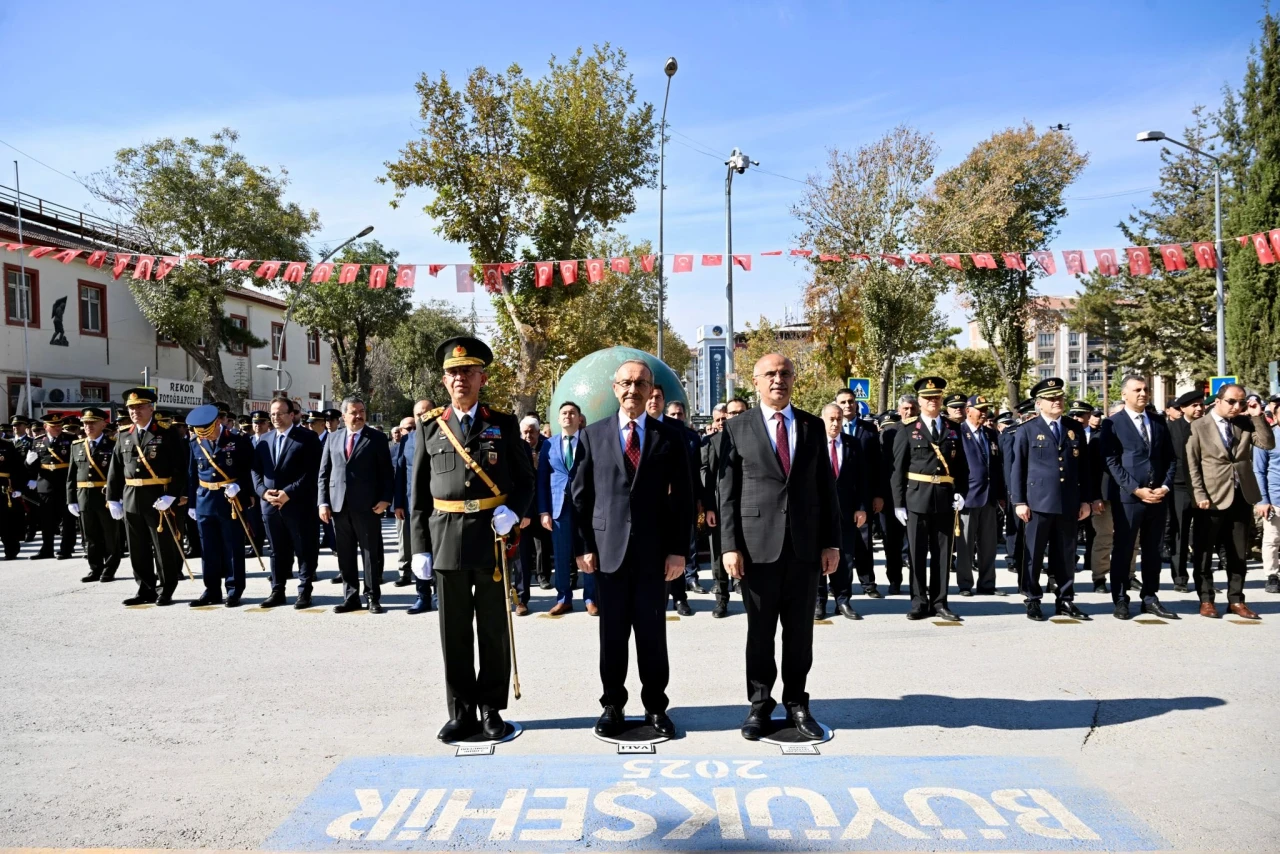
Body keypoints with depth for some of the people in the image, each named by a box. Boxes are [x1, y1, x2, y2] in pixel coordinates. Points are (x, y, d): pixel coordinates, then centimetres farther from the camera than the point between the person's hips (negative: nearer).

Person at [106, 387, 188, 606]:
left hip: (159, 500, -5)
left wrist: (171, 495, -18)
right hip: (131, 500, 6)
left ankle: (165, 591, 11)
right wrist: (113, 499, 8)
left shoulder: (167, 434, -4)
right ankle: (145, 590, 21)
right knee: (138, 549, 11)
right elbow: (115, 470, 15)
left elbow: (180, 468, -9)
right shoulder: (124, 437, 12)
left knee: (164, 548, 2)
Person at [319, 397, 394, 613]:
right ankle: (351, 597, 17)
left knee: (371, 554, 2)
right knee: (345, 555, 8)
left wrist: (385, 499, -11)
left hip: (367, 506, -3)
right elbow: (324, 473, 12)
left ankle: (373, 598, 10)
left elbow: (387, 472, -1)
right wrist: (323, 502, 3)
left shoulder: (377, 438, 2)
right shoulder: (333, 438, 12)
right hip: (339, 505, 4)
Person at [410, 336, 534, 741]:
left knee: (494, 630, 7)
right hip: (446, 539, 1)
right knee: (454, 631, 8)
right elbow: (419, 492, 7)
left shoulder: (504, 425, 5)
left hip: (493, 537, -1)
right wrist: (420, 546, 2)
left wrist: (513, 511, -13)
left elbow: (525, 479, 7)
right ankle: (461, 711, 20)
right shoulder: (429, 426, 7)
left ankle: (491, 708, 20)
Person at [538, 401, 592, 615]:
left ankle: (590, 598, 12)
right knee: (561, 556, 5)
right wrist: (543, 511, 0)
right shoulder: (548, 445, 11)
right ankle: (564, 599, 15)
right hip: (559, 507, 2)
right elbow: (542, 480, 8)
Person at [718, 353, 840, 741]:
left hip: (806, 544, 2)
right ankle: (760, 704, 21)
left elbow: (826, 487, 8)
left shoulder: (813, 426, 8)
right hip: (758, 544, -2)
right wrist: (730, 545, -8)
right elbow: (727, 492, -1)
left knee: (800, 631, 10)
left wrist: (831, 541, 3)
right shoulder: (737, 428, 2)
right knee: (760, 631, 7)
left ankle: (796, 704, 23)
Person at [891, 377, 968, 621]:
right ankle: (919, 603, 11)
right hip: (916, 498, -2)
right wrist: (898, 503, -5)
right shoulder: (908, 430, 3)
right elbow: (898, 469, 0)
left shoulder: (954, 429, 11)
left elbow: (962, 465, 11)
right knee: (917, 554, 3)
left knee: (943, 553, 7)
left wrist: (961, 492, -3)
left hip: (946, 499, 2)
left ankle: (939, 602, 16)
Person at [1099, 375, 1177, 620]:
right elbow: (1111, 462, -9)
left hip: (1157, 496, 5)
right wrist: (1136, 489, -15)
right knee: (1122, 550, 1)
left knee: (1153, 551, 11)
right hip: (1127, 497, -5)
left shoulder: (1158, 423, 13)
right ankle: (1120, 600, 10)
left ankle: (1150, 598, 20)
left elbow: (1170, 459, 12)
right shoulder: (1113, 424, -2)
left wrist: (1165, 486, -3)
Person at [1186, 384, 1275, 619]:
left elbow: (1268, 444, -3)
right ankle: (1206, 600, 13)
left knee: (1238, 554, 10)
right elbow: (1192, 465, -7)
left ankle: (1236, 600, 19)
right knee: (1204, 553, 3)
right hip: (1213, 498, -4)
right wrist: (1200, 495, -14)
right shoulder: (1199, 427, -4)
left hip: (1242, 497, 4)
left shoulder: (1246, 423, 8)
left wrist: (1258, 416, -10)